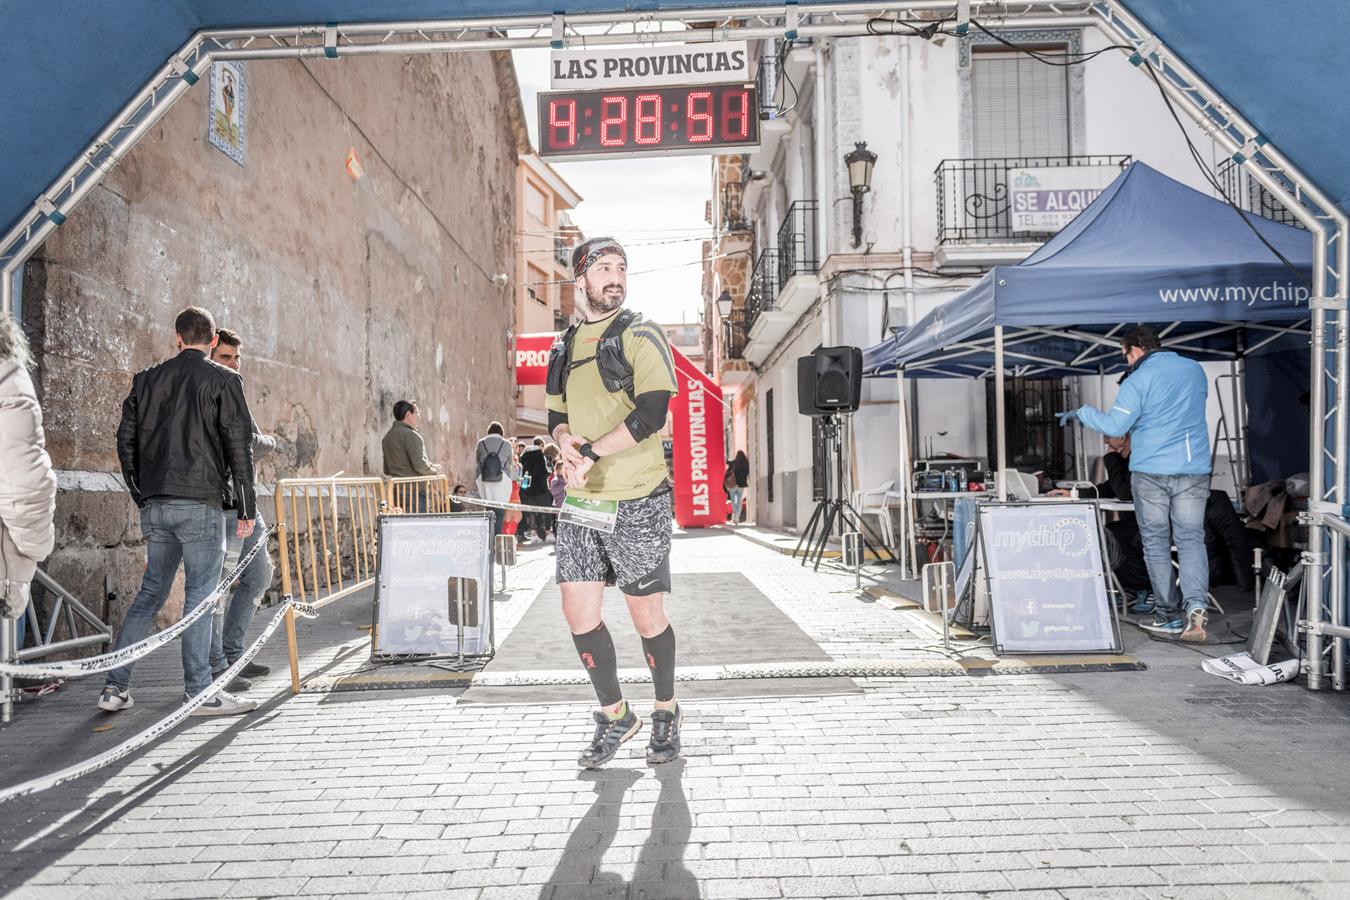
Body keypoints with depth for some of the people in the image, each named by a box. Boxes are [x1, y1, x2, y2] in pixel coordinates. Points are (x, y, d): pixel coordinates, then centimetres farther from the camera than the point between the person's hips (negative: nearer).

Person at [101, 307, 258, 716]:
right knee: (199, 594, -1)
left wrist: (142, 495, 21)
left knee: (151, 591, 15)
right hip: (200, 502, -5)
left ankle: (115, 686, 16)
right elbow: (239, 445, -7)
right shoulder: (223, 380, -3)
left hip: (155, 505, 5)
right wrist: (246, 507, -2)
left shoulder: (147, 380, 12)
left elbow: (126, 440, 13)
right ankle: (200, 692, 3)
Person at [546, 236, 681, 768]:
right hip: (580, 505, 5)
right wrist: (567, 443, -6)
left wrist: (591, 454, -20)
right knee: (578, 612, 2)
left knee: (647, 618, 5)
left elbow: (651, 413, -19)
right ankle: (615, 716, 22)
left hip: (637, 504, -5)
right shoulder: (564, 347, 13)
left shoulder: (641, 338, -5)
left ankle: (667, 710, 29)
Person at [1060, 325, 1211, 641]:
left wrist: (1081, 413, -1)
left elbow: (1115, 426, -14)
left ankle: (1170, 614, 10)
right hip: (1194, 470, 4)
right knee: (1191, 539, 6)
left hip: (1150, 472, -4)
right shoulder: (1195, 369, 10)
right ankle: (1195, 603, -15)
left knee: (1156, 543, 6)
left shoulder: (1138, 381, -9)